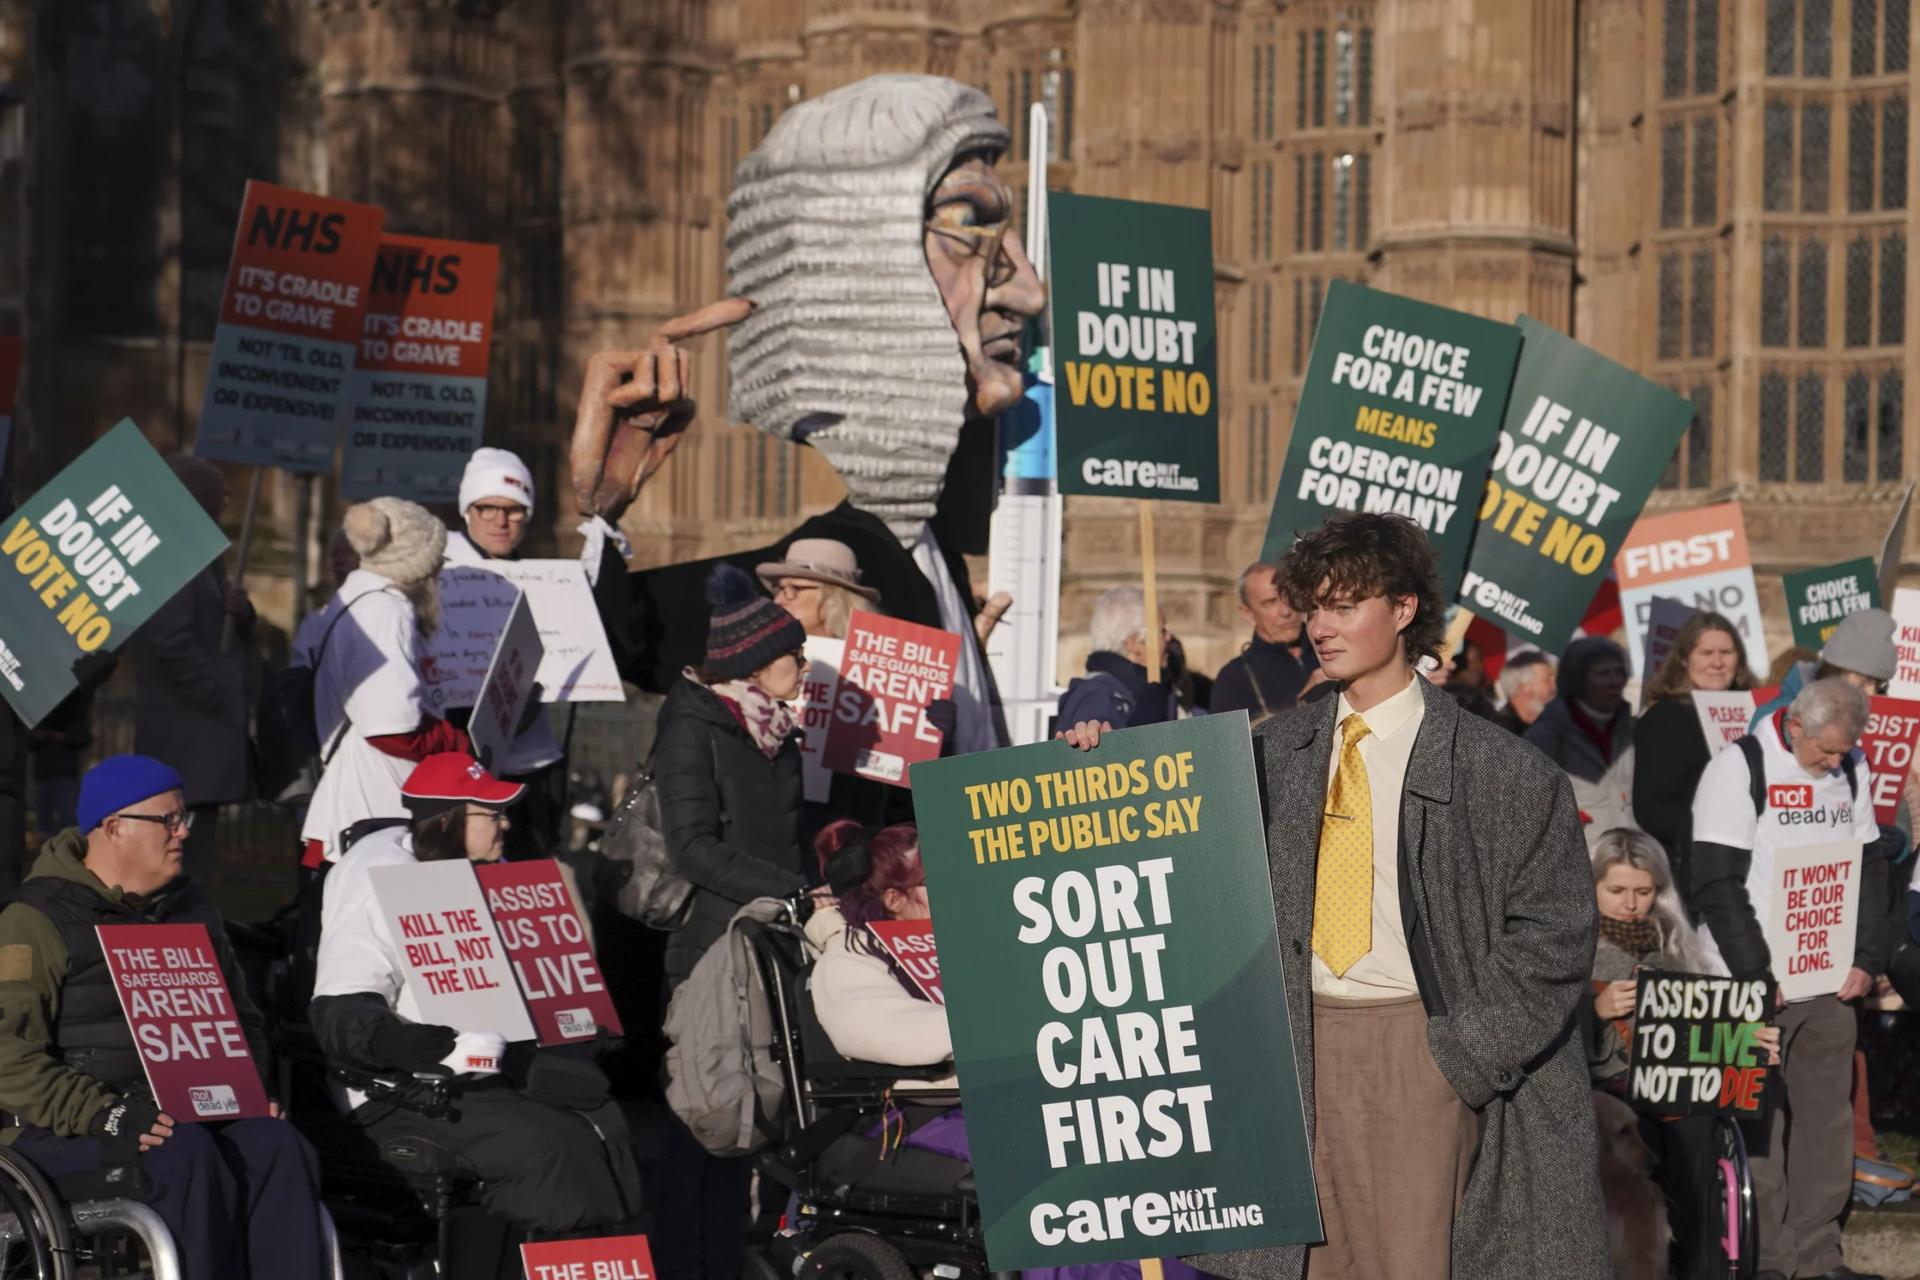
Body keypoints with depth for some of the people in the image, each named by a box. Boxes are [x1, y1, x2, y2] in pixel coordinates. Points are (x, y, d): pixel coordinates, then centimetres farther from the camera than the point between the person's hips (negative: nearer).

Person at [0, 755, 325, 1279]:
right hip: (69, 1132, -5)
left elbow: (241, 1017, 31)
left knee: (277, 1144, -25)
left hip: (196, 1114, 5)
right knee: (186, 1155, -35)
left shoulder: (191, 909, 21)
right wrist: (105, 1117, -22)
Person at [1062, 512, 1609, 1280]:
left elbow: (1554, 935, -3)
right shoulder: (1276, 752, 9)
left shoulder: (1495, 770, -3)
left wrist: (1458, 1055, -8)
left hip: (1420, 1045, -4)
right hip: (1302, 1047, 4)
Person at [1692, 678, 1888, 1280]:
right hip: (1759, 982, -5)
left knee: (1827, 1118, 7)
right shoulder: (1739, 768, -9)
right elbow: (1718, 885, -11)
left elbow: (1869, 869, 15)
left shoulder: (1853, 769, 9)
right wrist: (1757, 975, -12)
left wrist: (1868, 959, 5)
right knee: (1759, 1120, -4)